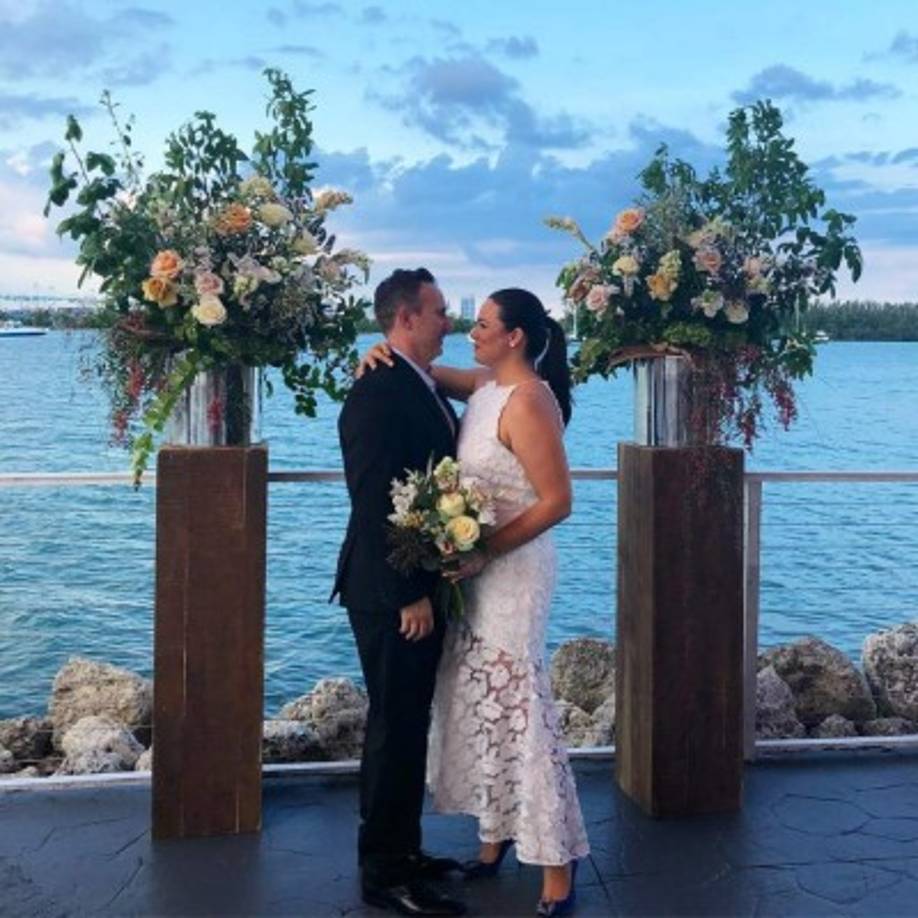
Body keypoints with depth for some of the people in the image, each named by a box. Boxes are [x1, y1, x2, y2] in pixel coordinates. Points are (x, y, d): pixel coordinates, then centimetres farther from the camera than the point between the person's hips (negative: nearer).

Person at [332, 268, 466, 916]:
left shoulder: (429, 390, 13)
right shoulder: (377, 394, -17)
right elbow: (376, 504, -21)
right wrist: (409, 594, -20)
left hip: (423, 588, 9)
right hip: (393, 595, -9)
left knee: (410, 725, 17)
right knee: (395, 728, 0)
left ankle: (404, 849, 30)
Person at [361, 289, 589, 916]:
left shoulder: (528, 400, -17)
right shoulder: (487, 386, 7)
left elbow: (557, 501, -20)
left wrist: (486, 552, -22)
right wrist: (388, 357, 2)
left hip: (511, 569, -8)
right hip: (476, 569, 8)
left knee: (517, 709, -3)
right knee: (478, 704, 14)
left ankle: (556, 865, 10)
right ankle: (495, 837, 28)